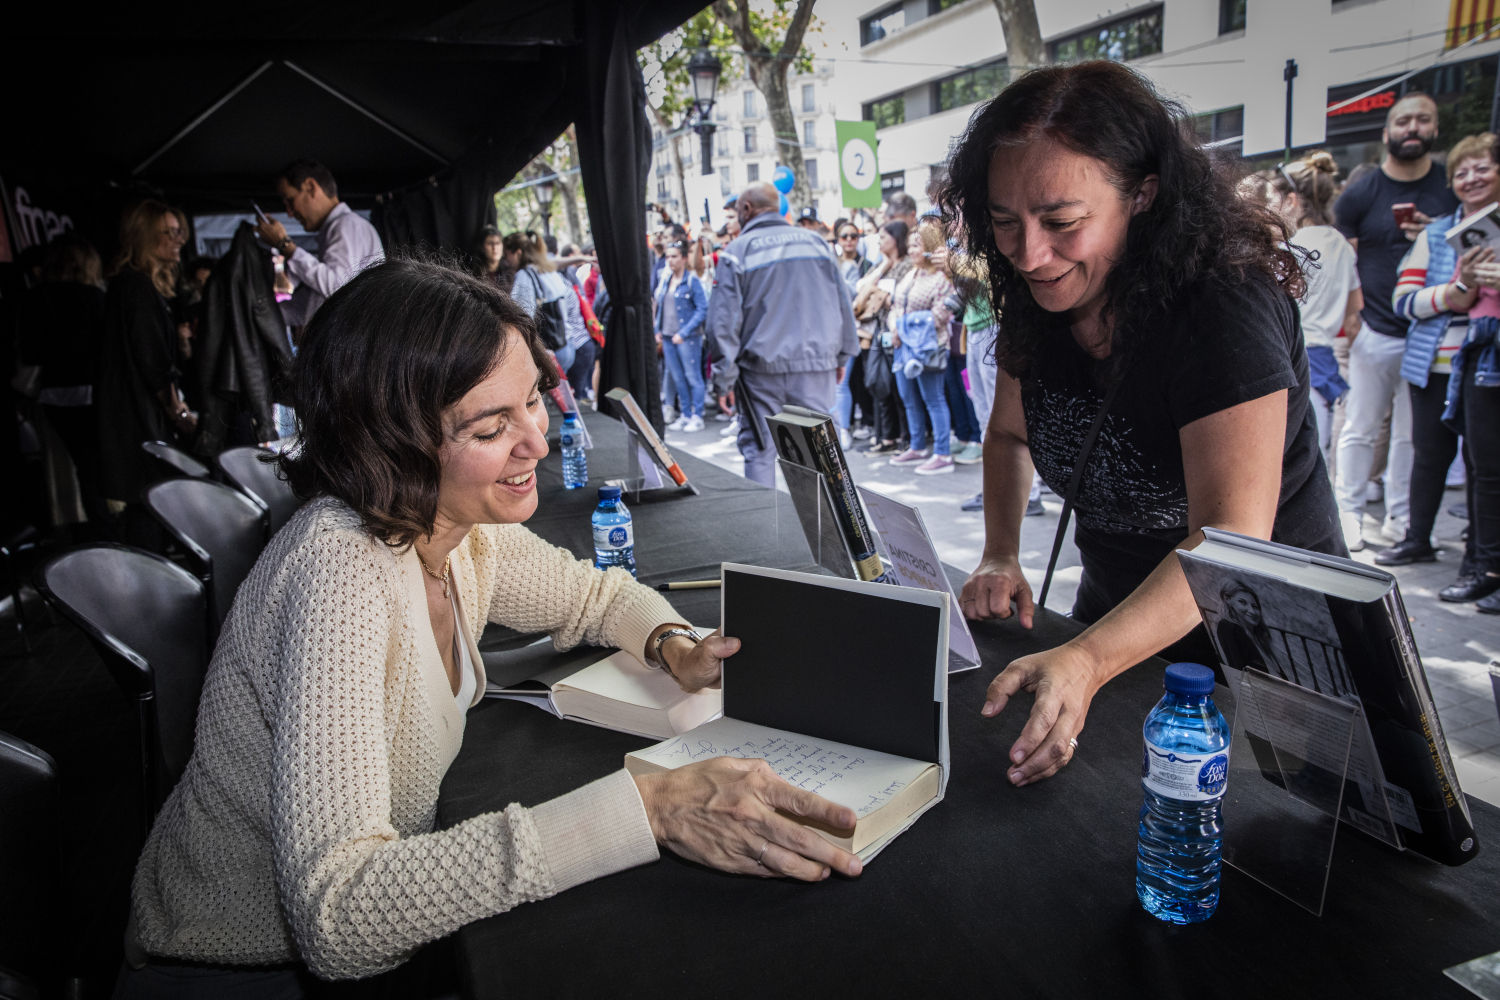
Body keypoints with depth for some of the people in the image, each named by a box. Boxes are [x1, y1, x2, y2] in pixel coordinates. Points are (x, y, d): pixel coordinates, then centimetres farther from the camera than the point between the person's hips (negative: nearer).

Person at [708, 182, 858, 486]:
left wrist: (725, 373, -2)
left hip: (762, 370, -3)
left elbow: (724, 317, -6)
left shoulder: (736, 251, -3)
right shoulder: (816, 242, 10)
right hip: (818, 365, 3)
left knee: (759, 449, 6)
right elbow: (843, 303, 13)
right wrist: (842, 356, 20)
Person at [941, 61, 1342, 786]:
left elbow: (1233, 537, -38)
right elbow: (1009, 434, 7)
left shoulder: (1225, 306, -30)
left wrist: (1089, 660, -52)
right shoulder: (1038, 298, -9)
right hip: (1114, 618, 6)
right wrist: (1000, 556, -9)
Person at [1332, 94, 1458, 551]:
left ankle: (1401, 518, 19)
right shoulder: (1359, 195, 1)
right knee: (1361, 427, 2)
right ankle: (1349, 512, 13)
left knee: (1413, 432, 9)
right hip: (1375, 332, -2)